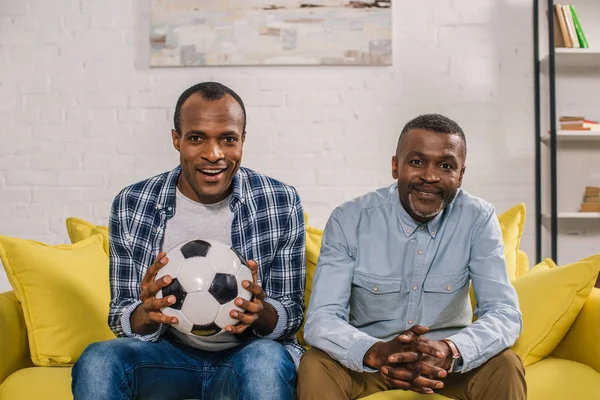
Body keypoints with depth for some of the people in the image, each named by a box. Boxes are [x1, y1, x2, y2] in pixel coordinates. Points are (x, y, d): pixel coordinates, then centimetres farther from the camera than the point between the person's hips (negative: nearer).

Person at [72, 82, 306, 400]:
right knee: (97, 360, -28)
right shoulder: (130, 206, -4)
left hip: (245, 352, 0)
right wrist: (146, 315, -24)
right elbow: (121, 319, 1)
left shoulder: (282, 203, -6)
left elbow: (291, 316, -1)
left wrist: (262, 314, -25)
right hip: (169, 351, 1)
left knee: (266, 359, -35)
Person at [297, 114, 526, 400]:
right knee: (315, 367, -28)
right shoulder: (349, 220, -15)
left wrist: (450, 351, -39)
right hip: (366, 360, -1)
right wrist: (376, 353, -42)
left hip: (449, 361, 1)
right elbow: (321, 319, -21)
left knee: (506, 367, -25)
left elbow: (504, 313, -18)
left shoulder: (478, 219, -12)